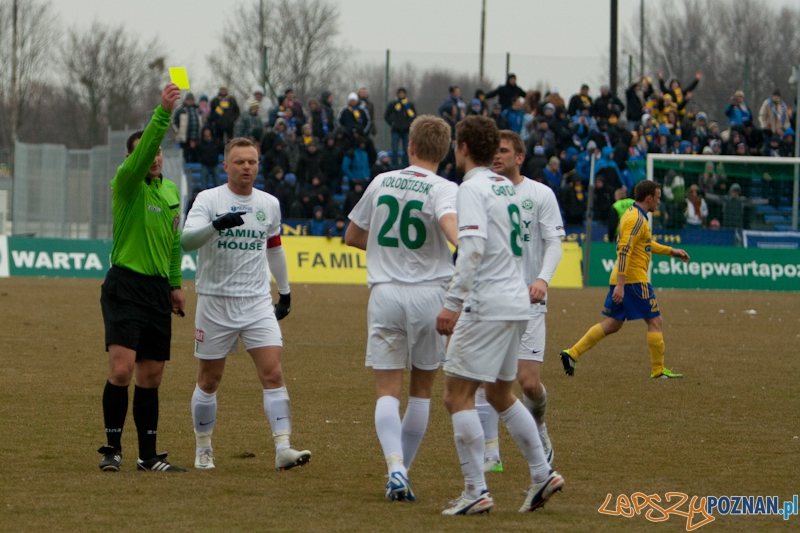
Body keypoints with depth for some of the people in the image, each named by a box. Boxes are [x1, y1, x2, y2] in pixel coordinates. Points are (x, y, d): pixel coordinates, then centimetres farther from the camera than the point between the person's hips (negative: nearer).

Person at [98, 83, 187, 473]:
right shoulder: (126, 184, -6)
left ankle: (148, 455, 15)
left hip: (157, 290, 7)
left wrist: (175, 283, 21)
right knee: (121, 369, -17)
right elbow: (142, 154, -26)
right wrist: (163, 112, -35)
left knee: (151, 376, 9)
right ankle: (112, 449, -7)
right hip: (125, 286, -6)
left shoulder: (170, 190, 14)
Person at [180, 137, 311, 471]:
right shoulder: (208, 200, -6)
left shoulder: (269, 204, 8)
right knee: (209, 381, 7)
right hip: (215, 302, -3)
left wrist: (285, 291, 28)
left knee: (273, 374, -10)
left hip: (257, 303, 3)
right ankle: (203, 448, 23)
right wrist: (216, 224, -39)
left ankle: (283, 448, -14)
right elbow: (186, 240, -22)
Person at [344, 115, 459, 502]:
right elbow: (453, 229, -27)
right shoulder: (444, 190, -4)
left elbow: (352, 236, 18)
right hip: (430, 293, -1)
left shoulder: (382, 182, 7)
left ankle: (395, 466, -24)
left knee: (388, 391, -1)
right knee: (421, 390, 15)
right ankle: (402, 470, 16)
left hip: (385, 294, 1)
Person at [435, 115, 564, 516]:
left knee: (457, 395, -6)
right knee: (500, 394, 21)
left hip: (487, 305, -9)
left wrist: (452, 302, -26)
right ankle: (542, 474, 19)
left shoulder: (472, 188, -11)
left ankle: (475, 492, -10)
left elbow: (472, 248, -23)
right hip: (516, 304, 9)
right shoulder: (506, 187, 16)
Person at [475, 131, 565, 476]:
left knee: (528, 380, -8)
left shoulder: (540, 195, 1)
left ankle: (538, 428, 23)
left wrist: (543, 279, -21)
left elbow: (554, 243, -4)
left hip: (526, 300, -3)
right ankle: (490, 454, 2)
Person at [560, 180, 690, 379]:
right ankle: (659, 370, 4)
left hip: (622, 279, 10)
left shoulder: (634, 214, 17)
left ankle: (572, 353, 5)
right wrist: (620, 284, -28)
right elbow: (624, 251, -23)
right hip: (634, 279, -10)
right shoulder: (637, 219, -15)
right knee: (655, 321, 0)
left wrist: (672, 251, 31)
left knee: (612, 324, 11)